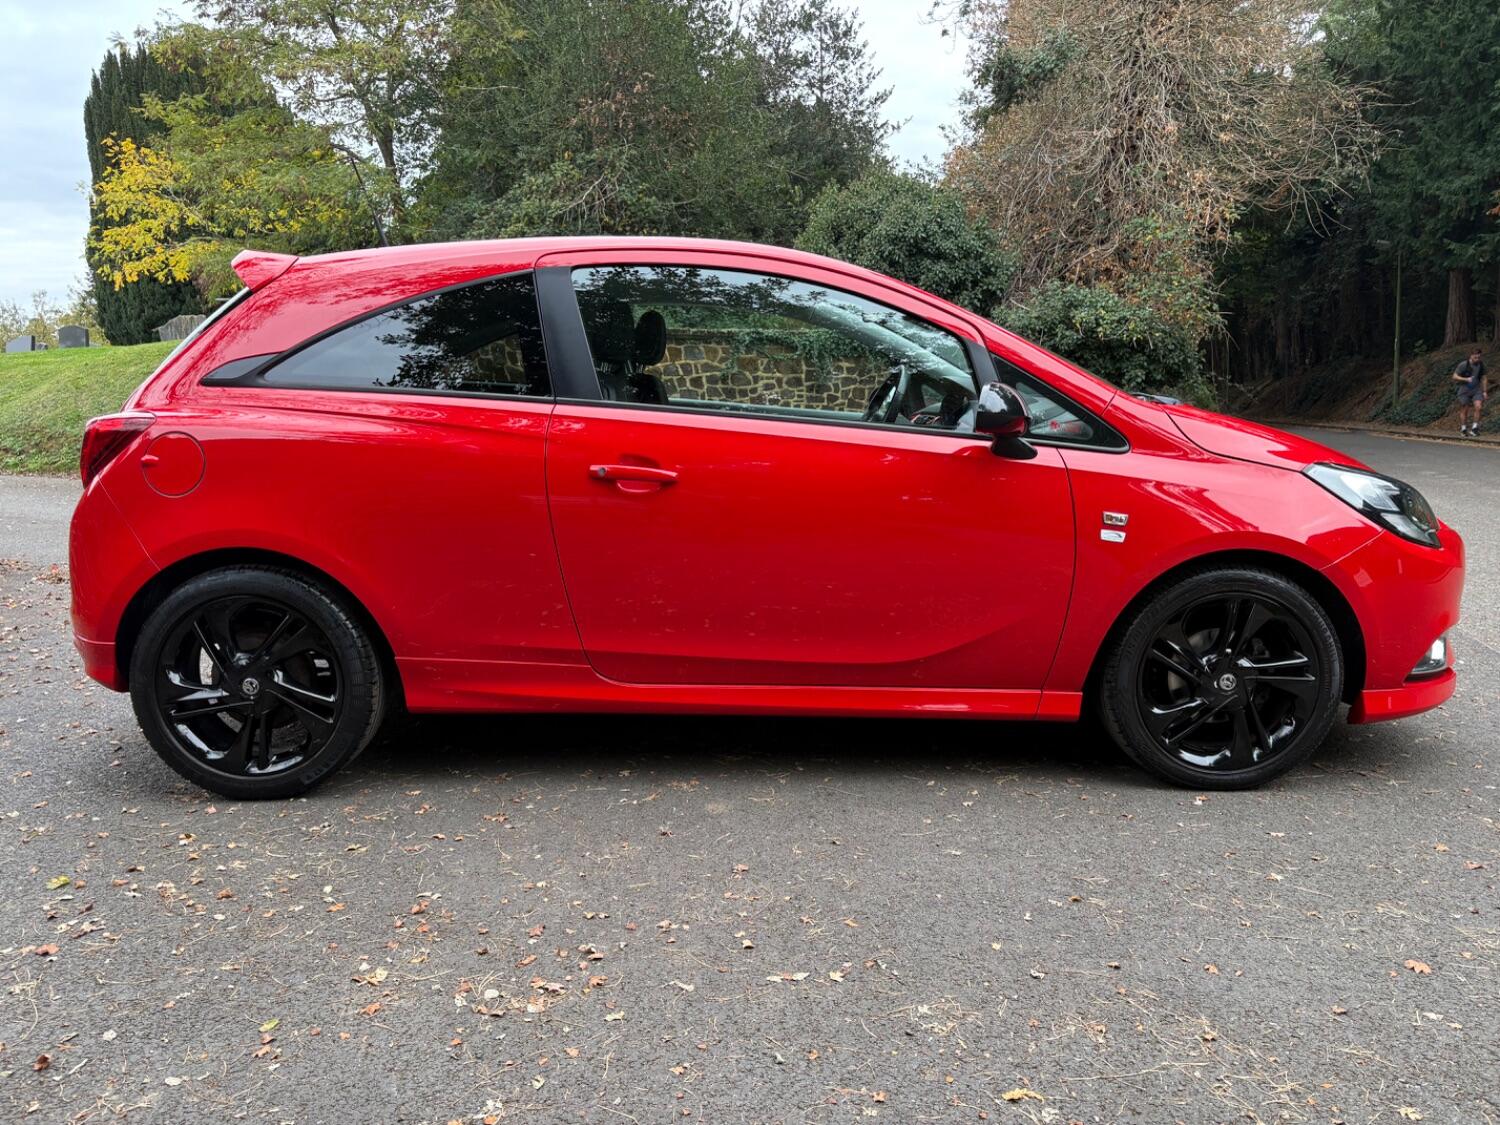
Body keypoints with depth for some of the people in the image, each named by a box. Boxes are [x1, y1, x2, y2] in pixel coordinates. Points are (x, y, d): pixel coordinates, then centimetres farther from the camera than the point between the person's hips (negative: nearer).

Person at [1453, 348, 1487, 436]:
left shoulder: (1481, 365, 1)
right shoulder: (1463, 365, -11)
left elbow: (1484, 378, 12)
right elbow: (1455, 377, -11)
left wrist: (1485, 391, 9)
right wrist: (1466, 379, -25)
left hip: (1477, 390, 2)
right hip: (1465, 390, -2)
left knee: (1478, 407, -17)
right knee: (1464, 410, 2)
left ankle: (1474, 427, -10)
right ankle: (1463, 429, 13)